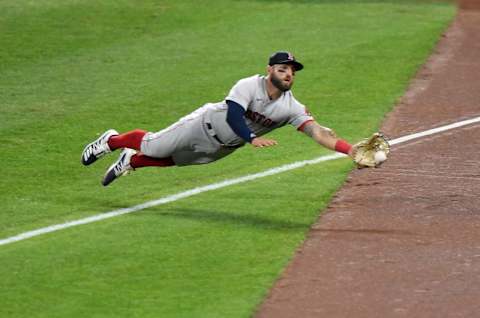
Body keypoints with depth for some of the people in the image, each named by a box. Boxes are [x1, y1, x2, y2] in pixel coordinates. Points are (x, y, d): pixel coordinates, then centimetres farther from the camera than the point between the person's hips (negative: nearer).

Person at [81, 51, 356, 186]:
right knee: (152, 146, 9)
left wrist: (350, 149, -43)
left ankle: (131, 161, 44)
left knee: (169, 160, 17)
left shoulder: (292, 108, -20)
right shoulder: (249, 86, -31)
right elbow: (233, 115, -40)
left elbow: (317, 131, -30)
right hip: (206, 124, -4)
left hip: (223, 148, 4)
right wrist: (252, 138, -56)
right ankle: (112, 141, 38)